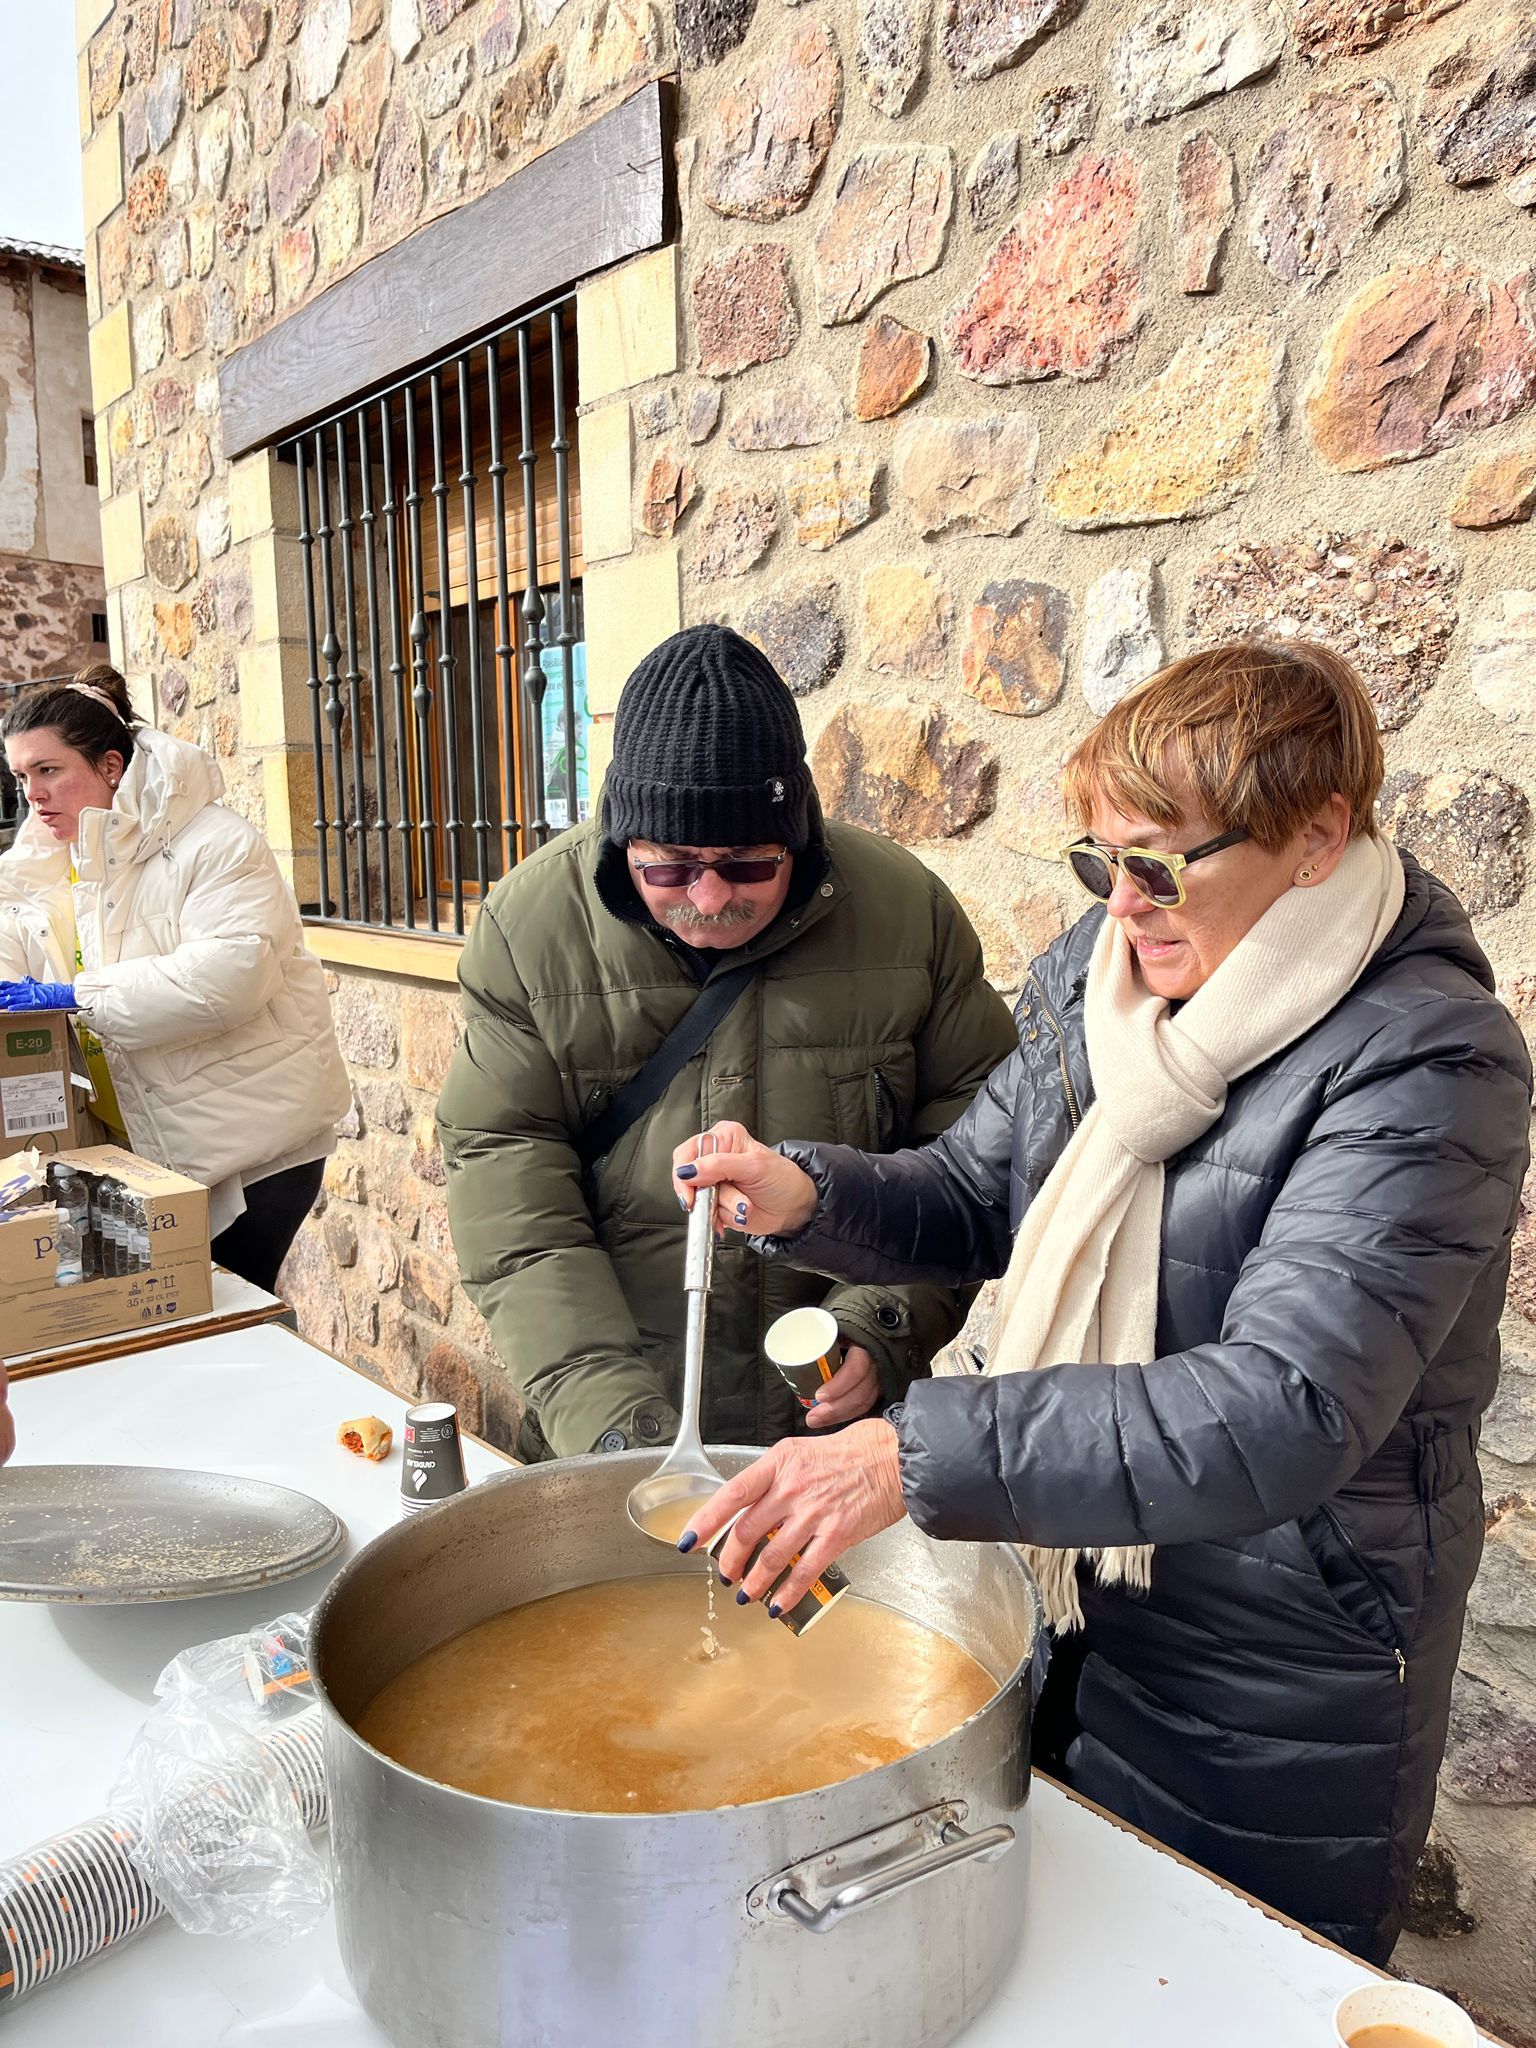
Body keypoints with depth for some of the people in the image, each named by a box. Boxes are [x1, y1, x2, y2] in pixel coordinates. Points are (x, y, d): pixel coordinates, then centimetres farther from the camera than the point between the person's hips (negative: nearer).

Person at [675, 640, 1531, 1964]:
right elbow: (977, 1197, 7)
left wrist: (922, 1455, -40)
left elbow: (1283, 1413, -34)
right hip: (1058, 1606, 6)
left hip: (1276, 1692, -6)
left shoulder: (1424, 1061, -24)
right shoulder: (1096, 972, -3)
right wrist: (807, 1196, -13)